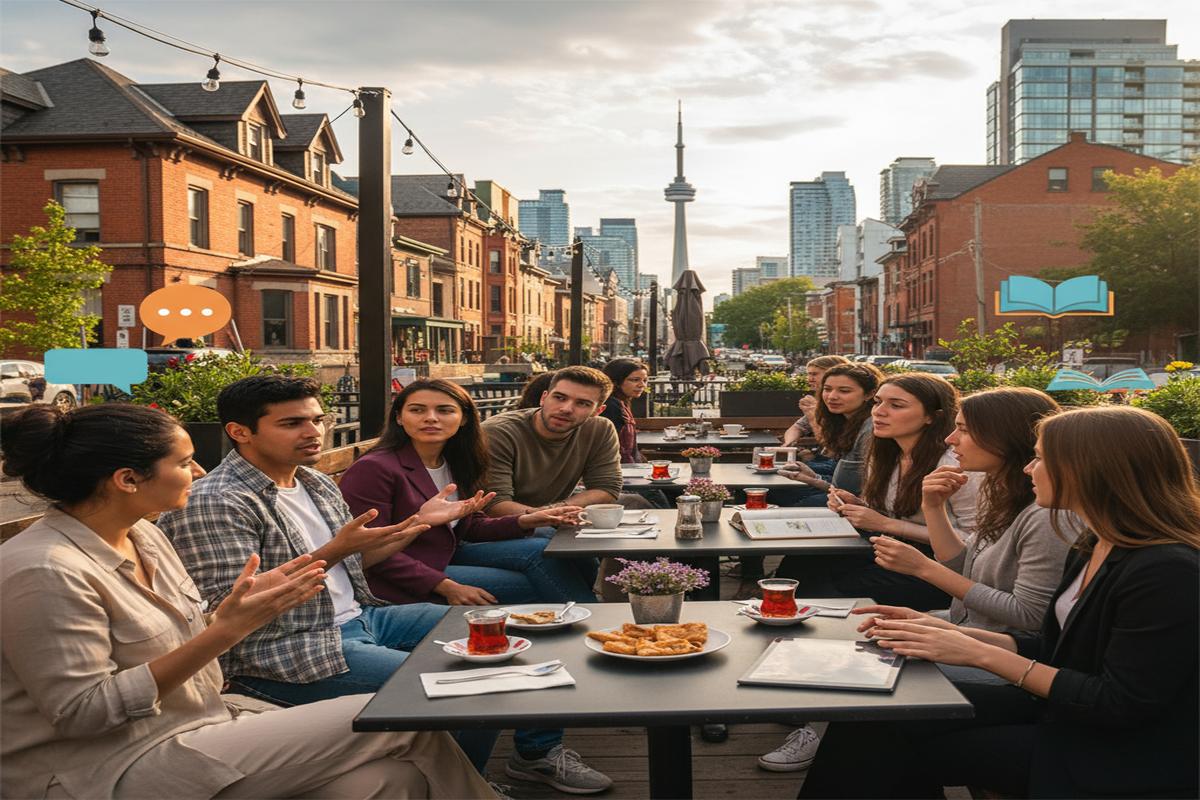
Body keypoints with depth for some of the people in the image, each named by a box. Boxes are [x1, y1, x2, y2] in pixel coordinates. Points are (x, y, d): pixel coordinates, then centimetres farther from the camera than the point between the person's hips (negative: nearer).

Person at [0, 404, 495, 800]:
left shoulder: (141, 534, 9)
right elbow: (82, 712, -20)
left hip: (192, 724, 8)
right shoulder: (47, 572, -17)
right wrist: (226, 631, -23)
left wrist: (242, 606, -5)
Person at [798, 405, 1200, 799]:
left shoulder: (1167, 573, -24)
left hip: (1123, 758, -8)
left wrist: (982, 655, -21)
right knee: (877, 719, -5)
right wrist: (951, 633, -3)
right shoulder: (1094, 548, 6)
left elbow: (1121, 706, -23)